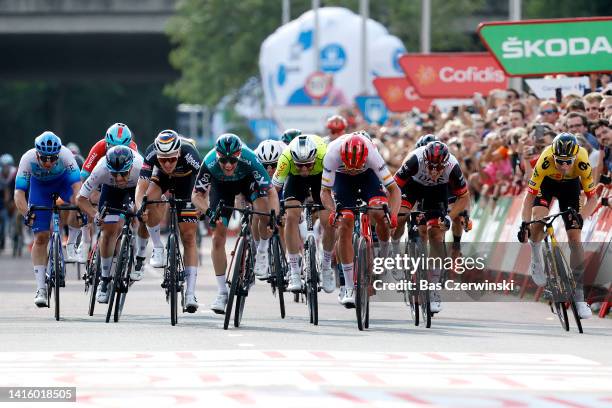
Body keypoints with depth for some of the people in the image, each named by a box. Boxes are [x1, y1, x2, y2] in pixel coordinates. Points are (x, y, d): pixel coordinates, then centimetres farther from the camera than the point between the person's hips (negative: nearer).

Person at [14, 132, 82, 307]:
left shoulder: (66, 155, -36)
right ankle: (41, 289, 2)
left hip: (63, 180, 0)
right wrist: (27, 214, -53)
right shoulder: (28, 159, -35)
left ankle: (72, 240, -8)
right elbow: (19, 194, -37)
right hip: (39, 184, 0)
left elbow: (77, 187, -40)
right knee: (41, 237, -5)